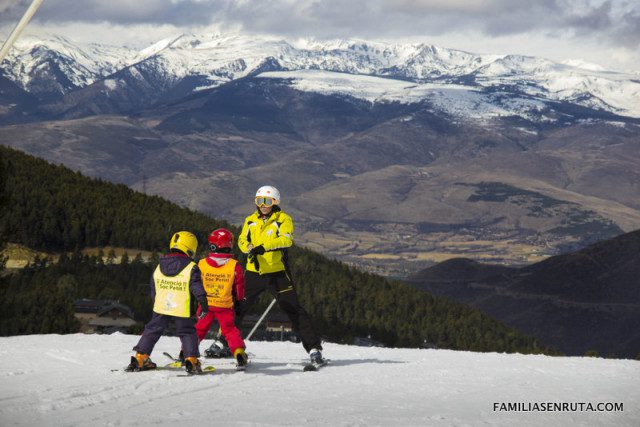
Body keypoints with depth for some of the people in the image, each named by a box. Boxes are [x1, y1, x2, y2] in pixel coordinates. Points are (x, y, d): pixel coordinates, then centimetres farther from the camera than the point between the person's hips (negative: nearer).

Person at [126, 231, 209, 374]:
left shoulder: (159, 266, 6)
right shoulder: (191, 268, -10)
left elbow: (153, 289, 15)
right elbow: (198, 289, -14)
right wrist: (204, 304, -8)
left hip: (161, 308, 3)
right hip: (182, 310, -3)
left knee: (152, 330, 16)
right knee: (187, 333, 10)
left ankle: (140, 358, 15)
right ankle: (191, 360, -3)